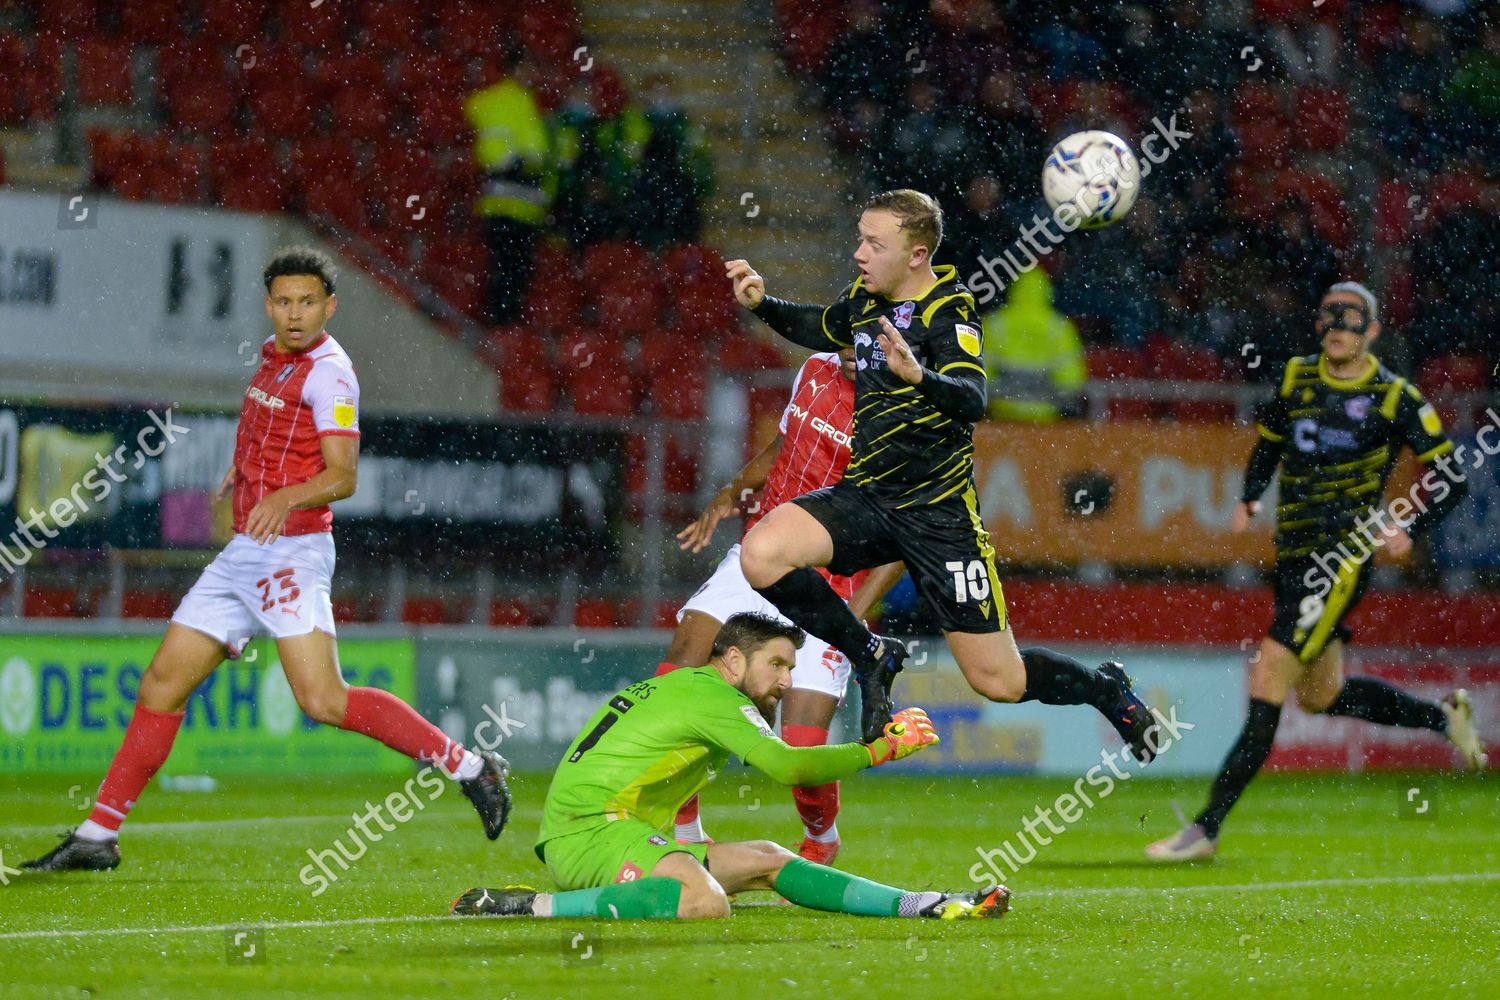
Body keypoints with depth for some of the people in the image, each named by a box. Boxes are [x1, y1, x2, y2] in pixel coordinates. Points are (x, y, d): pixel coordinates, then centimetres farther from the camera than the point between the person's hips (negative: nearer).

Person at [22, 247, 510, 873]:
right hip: (244, 554, 9)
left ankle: (468, 767, -13)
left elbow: (343, 476, -20)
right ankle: (98, 837, 12)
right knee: (162, 683, 7)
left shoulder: (327, 371, -11)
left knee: (322, 699, -21)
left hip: (291, 552, -9)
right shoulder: (273, 355, 15)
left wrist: (285, 498, -36)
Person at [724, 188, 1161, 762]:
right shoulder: (866, 299, 4)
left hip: (938, 515, -6)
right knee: (761, 554, -22)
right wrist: (763, 305, 9)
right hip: (866, 496, 6)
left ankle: (1106, 689, 29)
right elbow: (823, 329, 27)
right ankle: (872, 658, 0)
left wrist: (919, 376, -54)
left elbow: (973, 399, -34)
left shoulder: (948, 315, -16)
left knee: (999, 683, -3)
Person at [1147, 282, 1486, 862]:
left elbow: (1450, 477, 0)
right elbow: (1269, 438, 25)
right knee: (1320, 695, 17)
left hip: (1346, 553, -7)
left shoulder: (1395, 398, -6)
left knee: (1268, 682, -14)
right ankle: (1444, 717, 40)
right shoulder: (1296, 378, 8)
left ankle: (1207, 828, -14)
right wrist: (1250, 498, 7)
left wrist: (1410, 529, -15)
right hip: (1293, 553, 7)